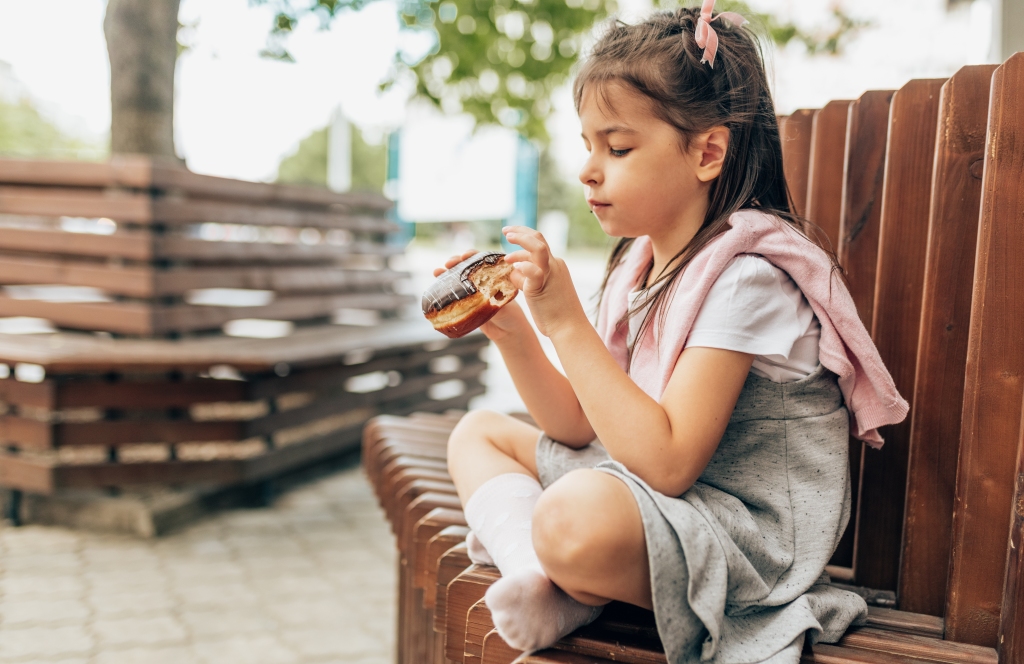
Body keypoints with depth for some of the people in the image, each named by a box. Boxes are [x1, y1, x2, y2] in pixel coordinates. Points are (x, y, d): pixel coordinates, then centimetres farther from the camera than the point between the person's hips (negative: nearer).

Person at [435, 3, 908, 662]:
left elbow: (667, 463, -28)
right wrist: (512, 329, -6)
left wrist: (567, 323, -27)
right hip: (636, 485, 10)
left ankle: (577, 587, -3)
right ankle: (545, 578, -12)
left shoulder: (744, 277, -21)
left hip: (749, 528, -9)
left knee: (577, 517, -40)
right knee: (477, 432, 13)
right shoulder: (640, 263, 7)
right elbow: (582, 427, 7)